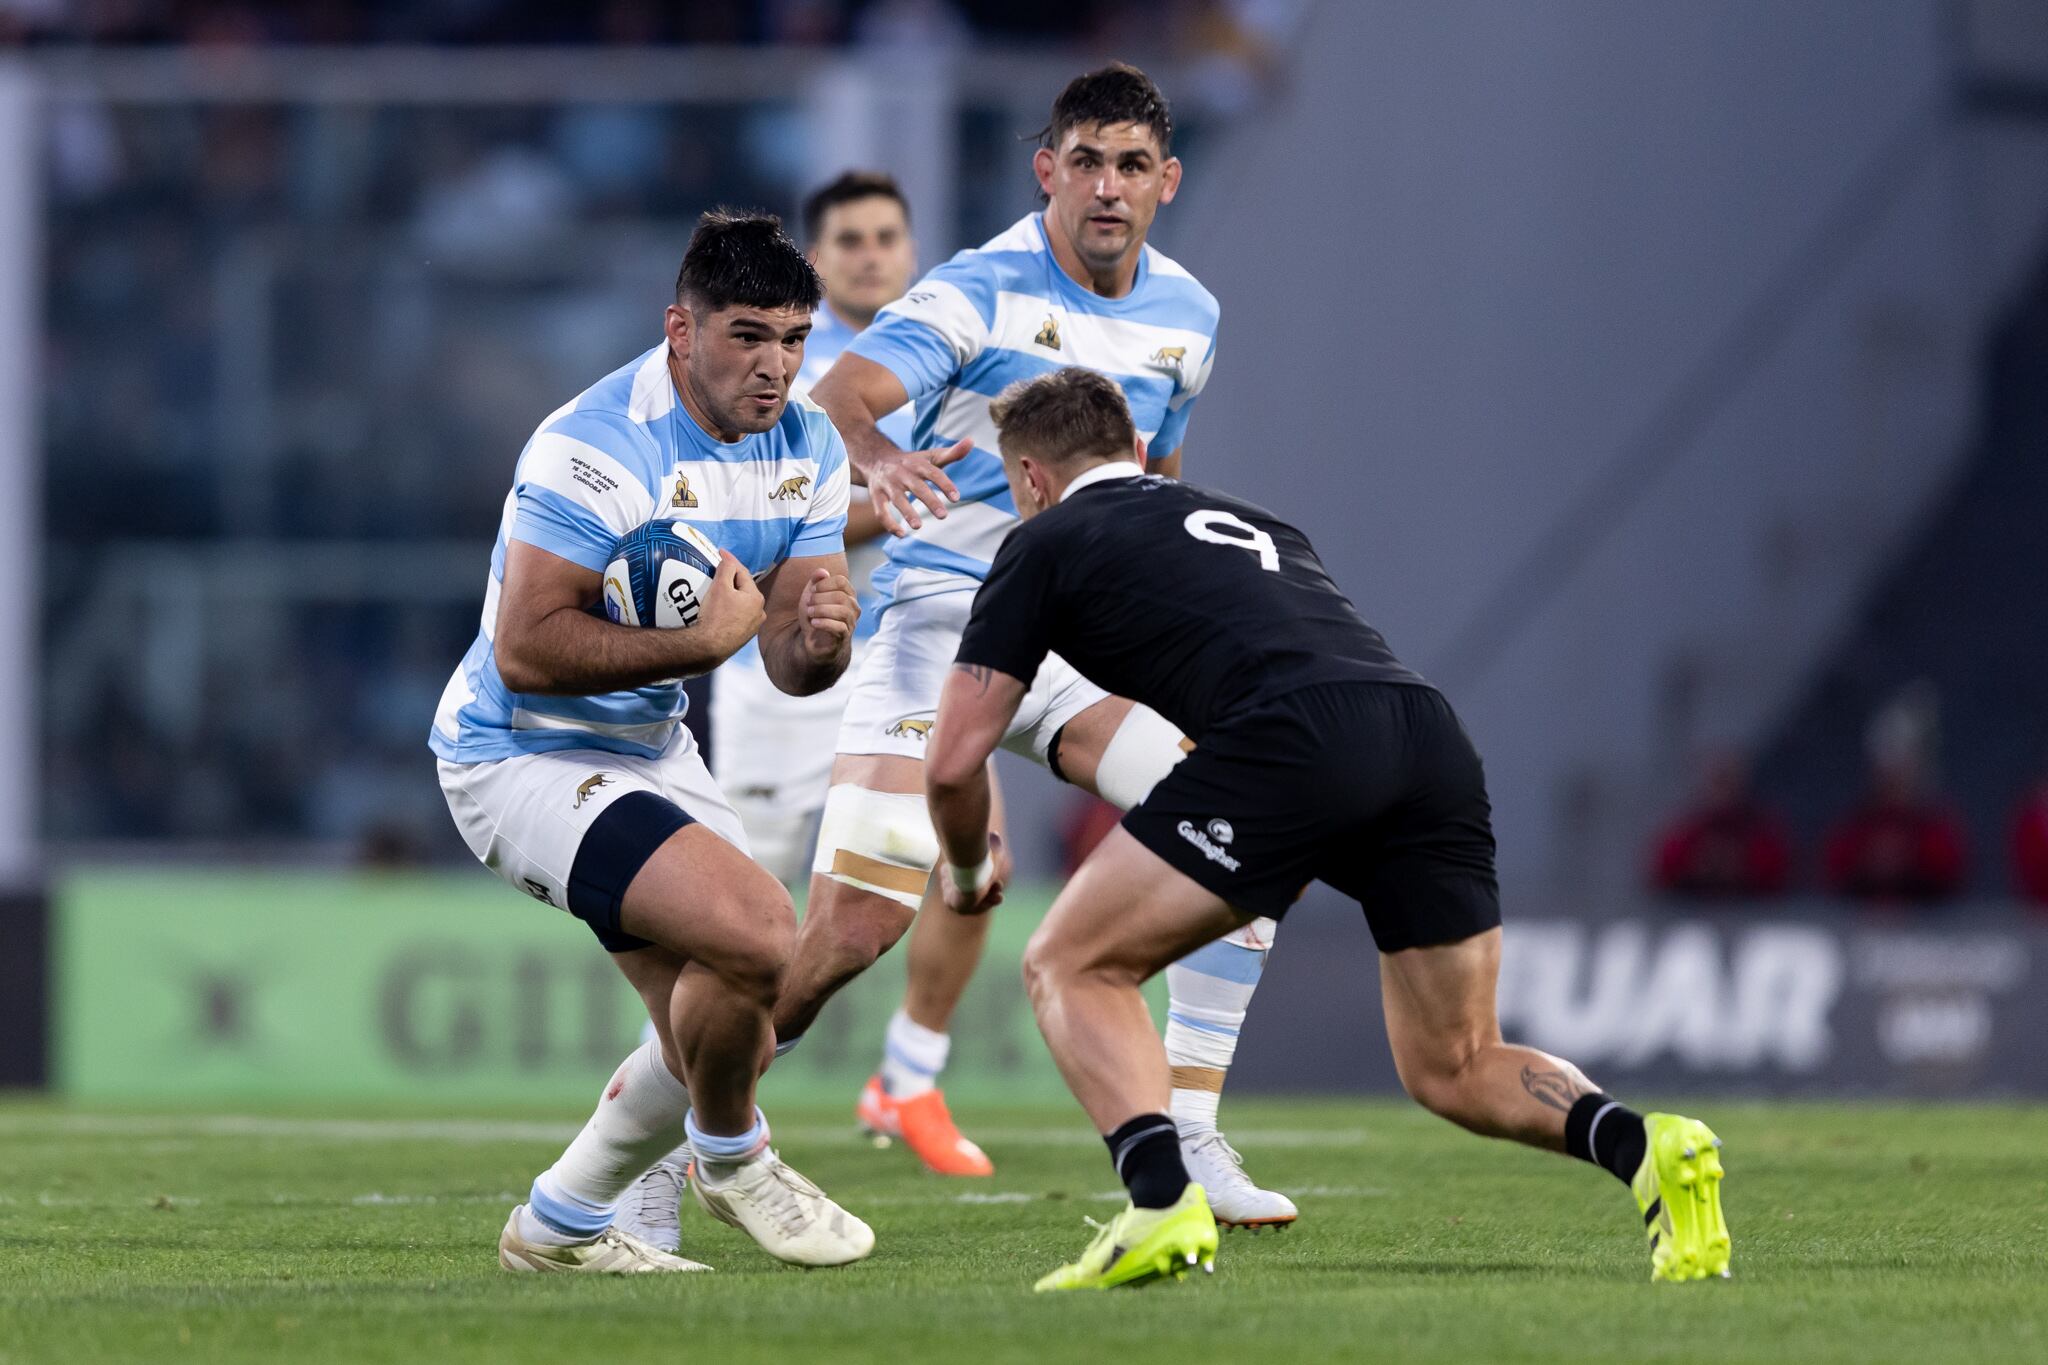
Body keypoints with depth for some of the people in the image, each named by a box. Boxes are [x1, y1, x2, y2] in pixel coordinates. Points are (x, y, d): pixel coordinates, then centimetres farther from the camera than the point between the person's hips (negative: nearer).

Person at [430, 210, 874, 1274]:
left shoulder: (807, 449, 0)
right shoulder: (595, 447, -25)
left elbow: (789, 665, 1)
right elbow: (524, 651, -29)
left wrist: (819, 639, -23)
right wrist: (704, 639, -31)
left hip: (648, 750, 9)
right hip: (524, 758, -9)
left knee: (724, 1033, 12)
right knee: (755, 933, -26)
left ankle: (560, 1226, 31)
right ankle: (730, 1156, 1)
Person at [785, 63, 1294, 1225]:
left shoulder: (1186, 316, 8)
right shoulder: (982, 291, -10)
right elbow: (839, 391, -27)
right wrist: (876, 457, -48)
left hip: (1085, 637, 5)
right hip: (945, 610, -5)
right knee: (853, 932, -17)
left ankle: (1188, 1140, -7)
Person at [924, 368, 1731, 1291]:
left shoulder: (1047, 544, 19)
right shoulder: (1246, 518, 36)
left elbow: (954, 761, 18)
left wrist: (968, 871, 38)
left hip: (1294, 744, -6)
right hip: (1432, 738, 6)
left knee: (1071, 966, 11)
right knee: (1452, 1068, 18)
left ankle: (1162, 1204, -10)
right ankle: (1643, 1147, -10)